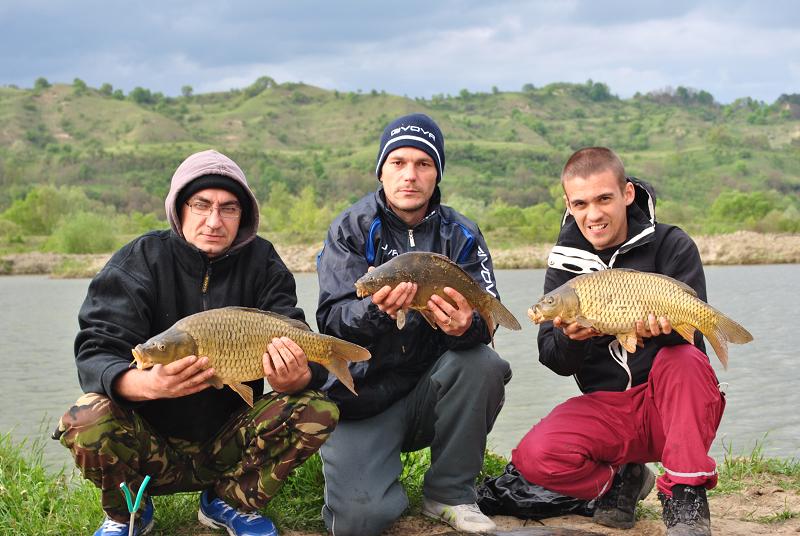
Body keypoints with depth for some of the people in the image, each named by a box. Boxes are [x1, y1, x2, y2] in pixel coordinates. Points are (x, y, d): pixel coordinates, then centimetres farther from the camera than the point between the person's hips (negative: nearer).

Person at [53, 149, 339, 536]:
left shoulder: (262, 263, -3)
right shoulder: (139, 261, -10)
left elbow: (300, 350, -10)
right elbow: (96, 354, -20)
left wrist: (295, 378, -36)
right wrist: (148, 384, -42)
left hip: (227, 444, 2)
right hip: (152, 443, -2)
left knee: (318, 410, -20)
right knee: (85, 421, -32)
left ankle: (230, 503, 5)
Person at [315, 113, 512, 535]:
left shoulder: (460, 235, 1)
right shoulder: (351, 230, -4)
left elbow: (486, 315, -11)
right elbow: (332, 320, -14)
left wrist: (466, 327, -36)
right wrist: (376, 310, -36)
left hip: (430, 392, 3)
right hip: (362, 398, -2)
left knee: (482, 365, -29)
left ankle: (449, 493, -7)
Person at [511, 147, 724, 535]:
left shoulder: (670, 245, -5)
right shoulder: (564, 263, 2)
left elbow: (693, 327, -16)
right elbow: (556, 363, -3)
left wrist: (659, 326, -39)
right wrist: (570, 338, -27)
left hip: (672, 404, -2)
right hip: (605, 409, 2)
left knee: (685, 360, -34)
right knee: (535, 456, -24)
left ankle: (686, 496, -21)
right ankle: (621, 479, 6)